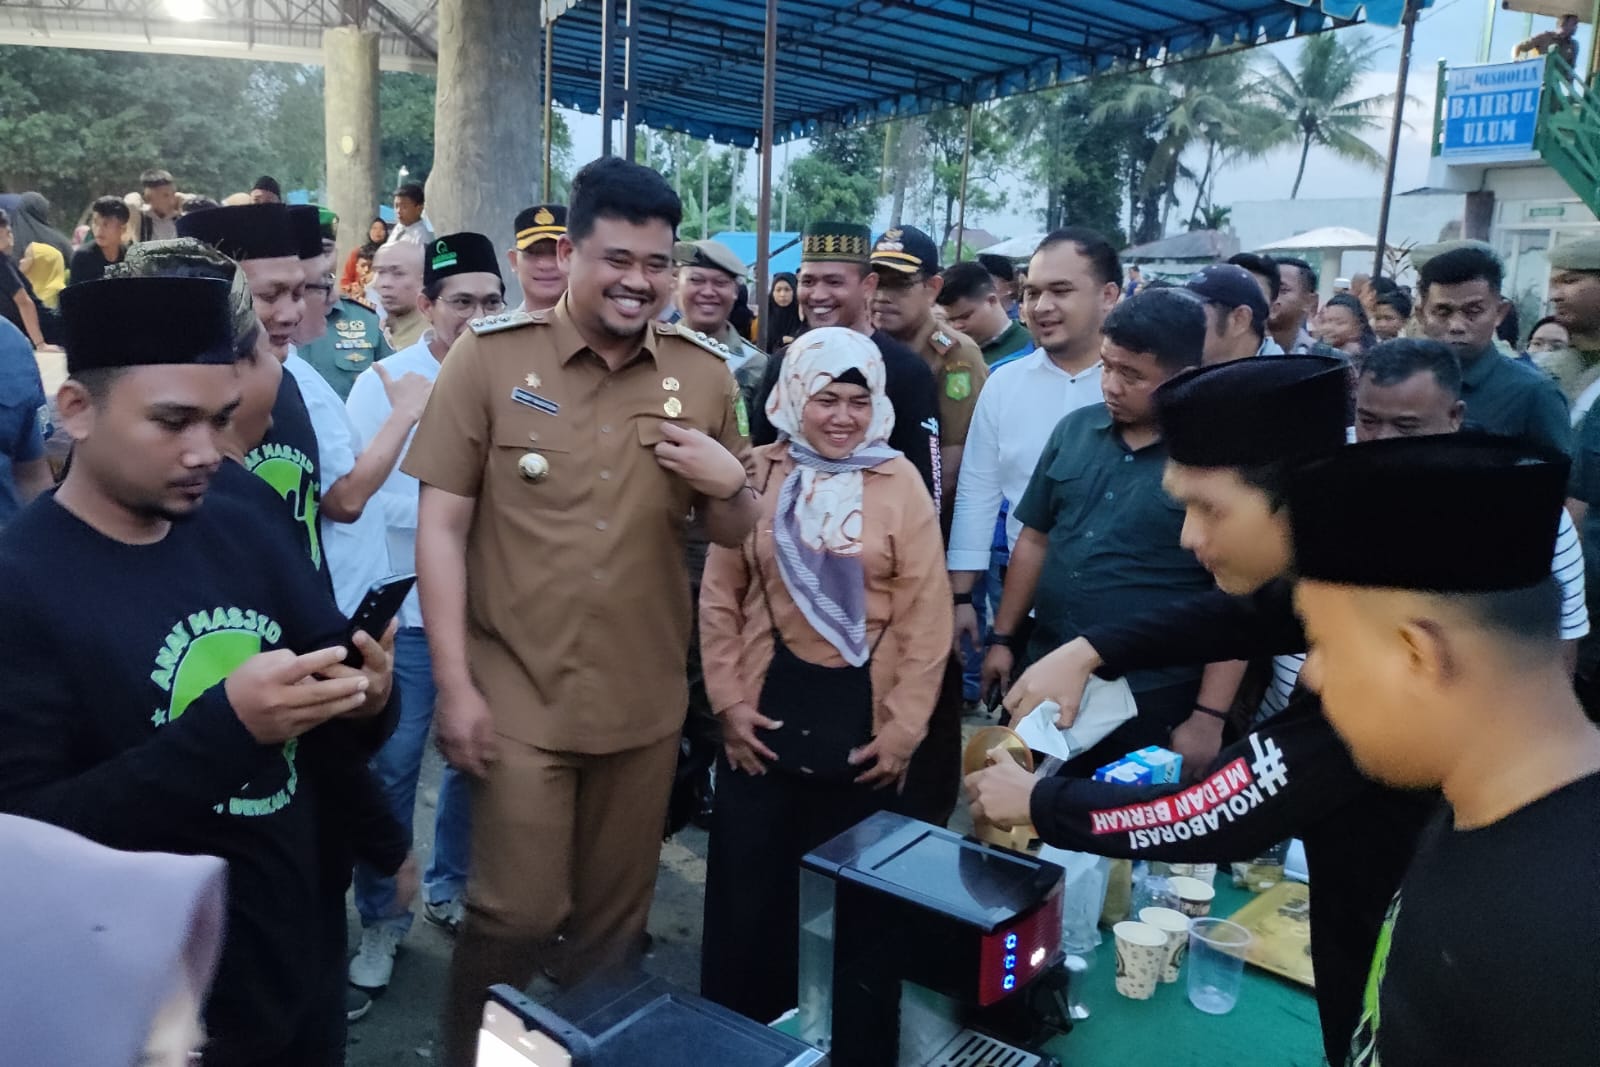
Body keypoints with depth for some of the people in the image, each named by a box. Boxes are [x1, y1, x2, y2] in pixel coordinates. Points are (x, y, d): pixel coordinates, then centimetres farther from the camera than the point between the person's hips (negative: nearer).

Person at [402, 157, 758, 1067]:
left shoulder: (706, 373, 2)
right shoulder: (491, 354, -6)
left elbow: (734, 536, 10)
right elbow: (441, 526, -6)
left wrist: (730, 484, -13)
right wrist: (455, 683, -10)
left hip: (646, 699, 3)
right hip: (519, 691, -3)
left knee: (616, 919, 18)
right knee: (517, 916, 5)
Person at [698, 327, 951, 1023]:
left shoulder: (900, 482, -3)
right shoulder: (758, 474, 0)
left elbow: (924, 617, -4)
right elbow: (720, 597, 3)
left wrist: (904, 726, -6)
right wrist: (729, 701, -2)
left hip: (862, 710, 0)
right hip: (770, 704, 1)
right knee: (748, 881, 9)